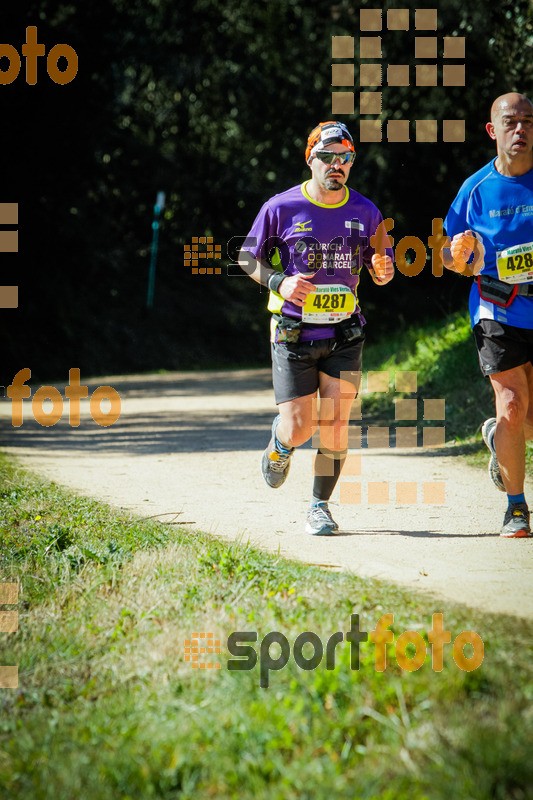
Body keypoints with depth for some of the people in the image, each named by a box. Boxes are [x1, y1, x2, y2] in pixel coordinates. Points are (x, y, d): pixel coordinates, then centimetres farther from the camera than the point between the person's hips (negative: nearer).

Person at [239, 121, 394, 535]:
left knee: (335, 425, -6)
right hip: (294, 333, -2)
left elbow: (380, 267, 12)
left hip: (344, 334, 2)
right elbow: (248, 256, 4)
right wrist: (279, 283, -14)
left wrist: (384, 271, -13)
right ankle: (280, 445, 33)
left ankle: (320, 506, 12)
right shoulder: (281, 208, -6)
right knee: (299, 428, -5)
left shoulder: (365, 212, 2)